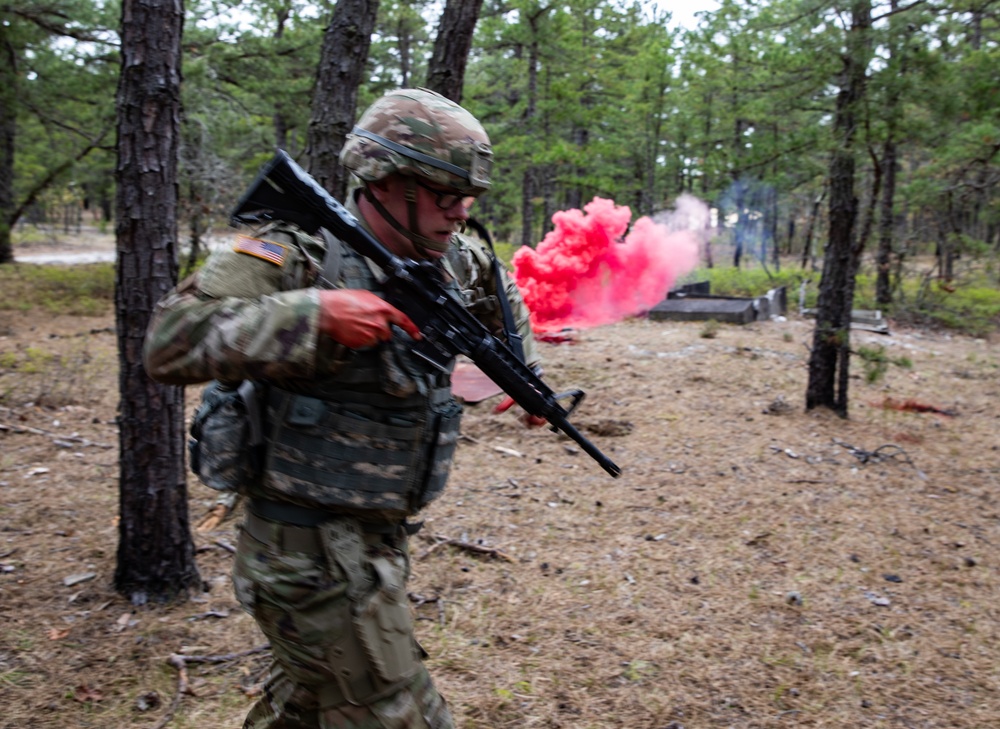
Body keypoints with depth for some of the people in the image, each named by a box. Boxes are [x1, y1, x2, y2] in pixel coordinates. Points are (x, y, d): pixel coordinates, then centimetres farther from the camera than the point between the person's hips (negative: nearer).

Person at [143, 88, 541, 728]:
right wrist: (315, 313, -36)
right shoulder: (298, 254, -19)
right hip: (312, 553, -8)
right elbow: (170, 343, -28)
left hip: (379, 538, 8)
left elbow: (500, 288, 27)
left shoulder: (447, 261, 3)